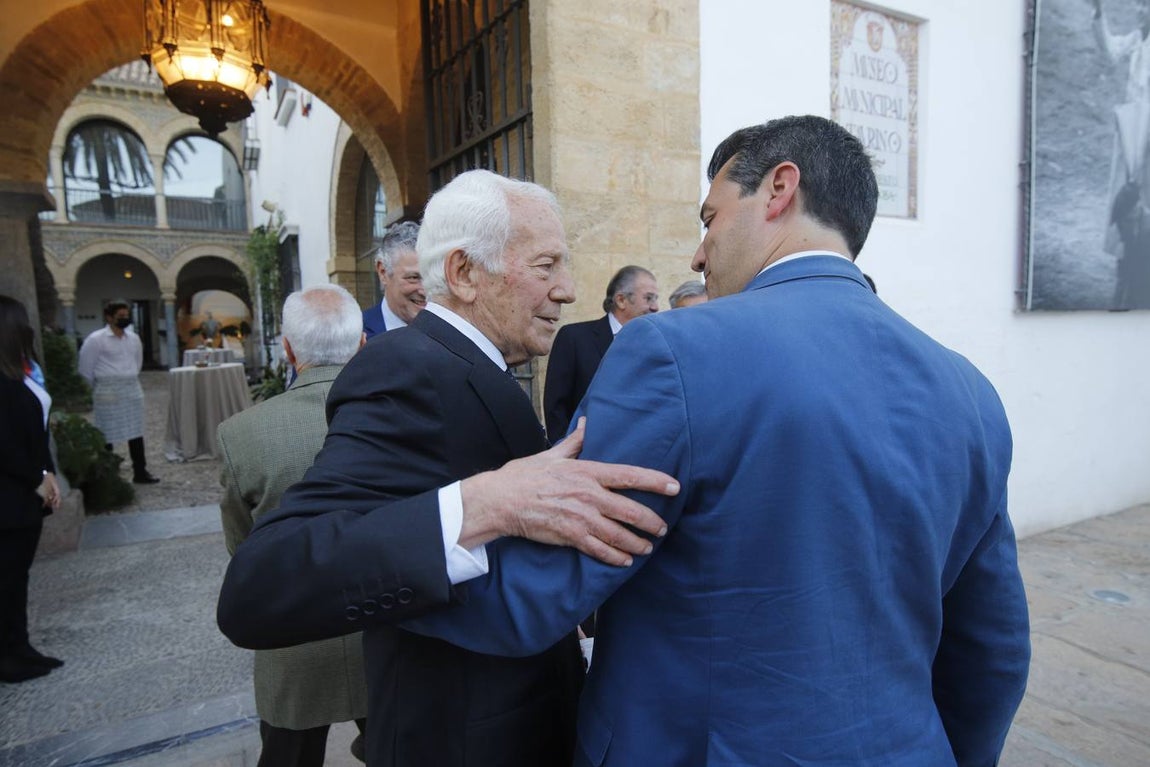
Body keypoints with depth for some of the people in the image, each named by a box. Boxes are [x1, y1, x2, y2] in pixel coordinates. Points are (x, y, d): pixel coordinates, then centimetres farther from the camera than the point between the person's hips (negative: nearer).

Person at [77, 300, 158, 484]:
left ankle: (140, 472, 13)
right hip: (108, 393, -5)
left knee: (136, 432, 7)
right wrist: (96, 389, 5)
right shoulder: (95, 339, -8)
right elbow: (86, 368, -3)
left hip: (133, 390, 5)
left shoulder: (134, 338, 9)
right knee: (107, 435, 2)